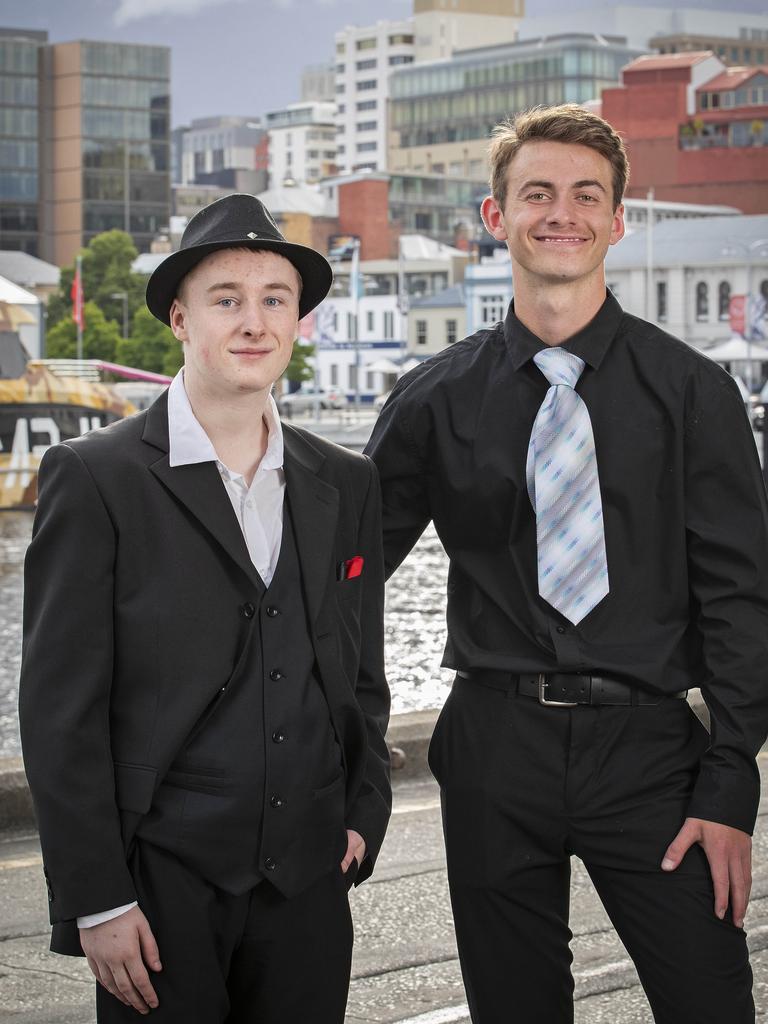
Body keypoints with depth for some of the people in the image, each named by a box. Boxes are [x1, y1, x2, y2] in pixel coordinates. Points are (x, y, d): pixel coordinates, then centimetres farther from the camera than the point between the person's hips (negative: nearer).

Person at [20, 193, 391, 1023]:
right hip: (158, 888, -4)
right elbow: (60, 708, -8)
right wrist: (95, 900, -11)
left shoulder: (346, 486, 10)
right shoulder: (94, 479, -6)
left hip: (307, 886, 4)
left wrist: (362, 818, 6)